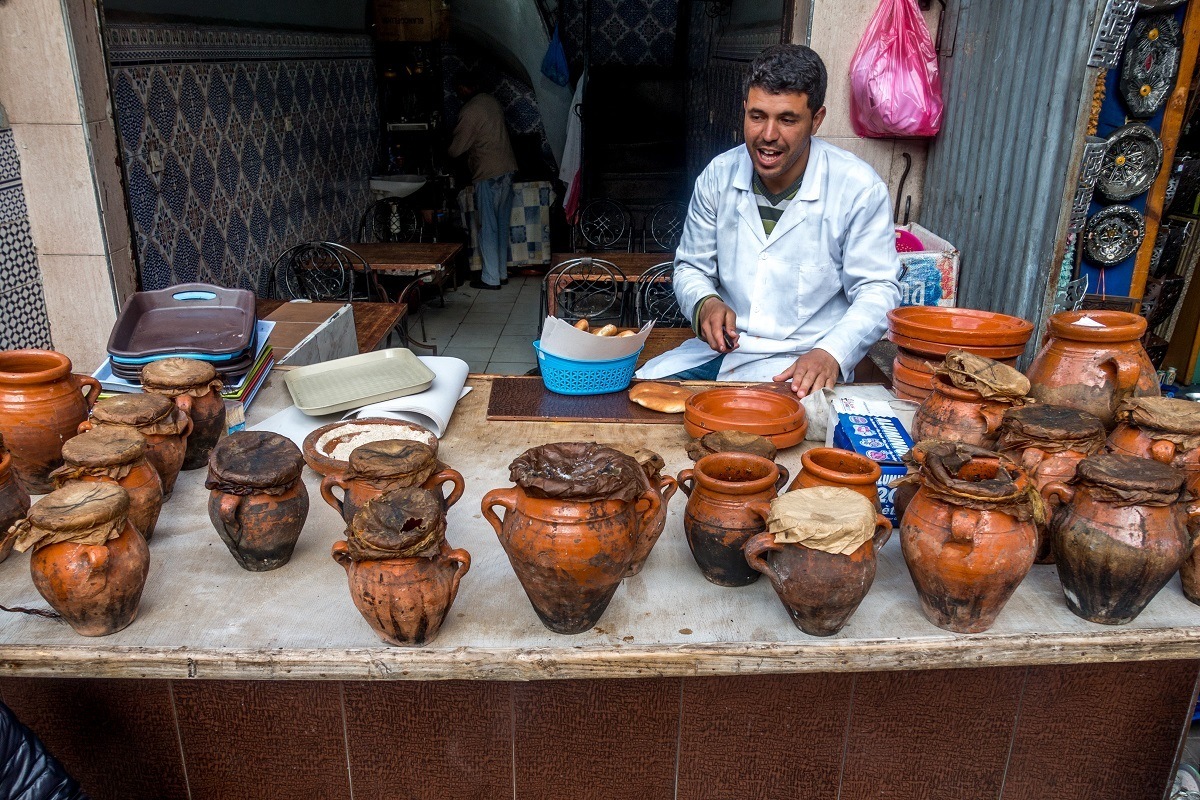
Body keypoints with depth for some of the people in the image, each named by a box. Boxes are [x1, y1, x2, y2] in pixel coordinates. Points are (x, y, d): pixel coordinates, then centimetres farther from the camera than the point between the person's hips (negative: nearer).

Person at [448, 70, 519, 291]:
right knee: (501, 223, 14)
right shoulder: (492, 101, 11)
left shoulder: (469, 111, -14)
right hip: (507, 168, 8)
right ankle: (502, 272, 21)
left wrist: (446, 149, 13)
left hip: (488, 175, -8)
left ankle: (491, 278, 4)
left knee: (488, 226, -1)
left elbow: (456, 149, -10)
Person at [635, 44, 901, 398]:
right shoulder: (718, 176, 2)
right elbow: (691, 267, 11)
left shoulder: (860, 189, -9)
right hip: (719, 348, 4)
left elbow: (877, 291, -7)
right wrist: (705, 303, -13)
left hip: (804, 361, -4)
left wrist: (831, 354, -24)